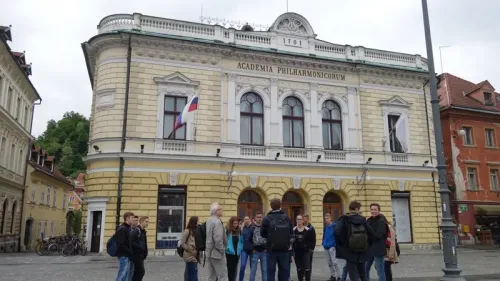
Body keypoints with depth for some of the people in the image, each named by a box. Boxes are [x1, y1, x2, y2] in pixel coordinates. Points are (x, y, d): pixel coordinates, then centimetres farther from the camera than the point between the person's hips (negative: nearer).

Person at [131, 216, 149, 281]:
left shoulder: (143, 231, 16)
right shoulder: (136, 230, -14)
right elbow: (131, 242, -22)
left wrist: (145, 253, 8)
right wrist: (141, 247, -19)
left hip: (141, 256, 9)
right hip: (137, 255, -9)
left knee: (137, 272, 13)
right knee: (141, 272, -7)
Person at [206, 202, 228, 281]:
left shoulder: (209, 221, 11)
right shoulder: (217, 221, -17)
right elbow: (218, 238, -23)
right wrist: (222, 250, -14)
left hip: (209, 252, 9)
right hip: (217, 253, -9)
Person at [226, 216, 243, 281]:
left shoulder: (239, 231, 6)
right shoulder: (227, 230, -10)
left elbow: (241, 241, 14)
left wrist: (240, 248, 4)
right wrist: (227, 248, -18)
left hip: (237, 253, 4)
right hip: (229, 253, -4)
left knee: (235, 268, 11)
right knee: (230, 268, -1)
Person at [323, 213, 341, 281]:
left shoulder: (334, 225, -10)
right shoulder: (325, 226, 11)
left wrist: (336, 244, -18)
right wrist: (323, 243, 8)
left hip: (332, 246, -7)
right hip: (326, 246, 7)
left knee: (334, 262, -9)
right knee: (329, 262, 12)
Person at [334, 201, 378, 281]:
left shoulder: (344, 219, -8)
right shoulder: (362, 220, 1)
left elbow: (337, 232, -23)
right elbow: (372, 234, 0)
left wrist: (340, 244, -7)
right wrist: (366, 243, 17)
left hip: (350, 251, -4)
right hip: (362, 252, 4)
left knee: (354, 274, 1)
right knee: (362, 273, 20)